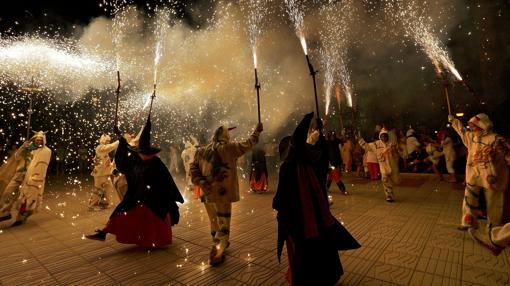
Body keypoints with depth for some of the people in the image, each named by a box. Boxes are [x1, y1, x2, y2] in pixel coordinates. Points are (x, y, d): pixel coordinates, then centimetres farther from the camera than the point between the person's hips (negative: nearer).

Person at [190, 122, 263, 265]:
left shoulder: (202, 150, 6)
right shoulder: (228, 148, -11)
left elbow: (193, 168, 0)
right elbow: (247, 144, -2)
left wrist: (201, 182, -8)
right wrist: (257, 131, 11)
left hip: (207, 193, 7)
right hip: (222, 193, -7)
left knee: (214, 222, 23)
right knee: (223, 225, 6)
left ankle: (220, 245, 41)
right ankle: (215, 255, 8)